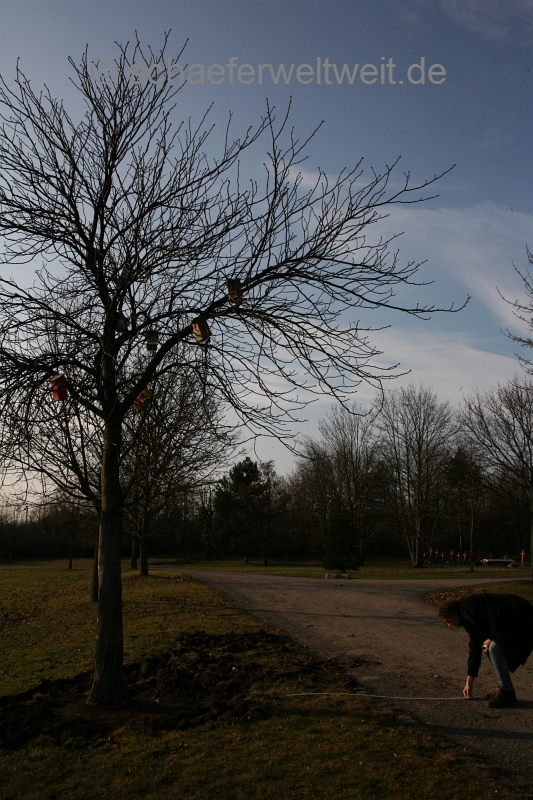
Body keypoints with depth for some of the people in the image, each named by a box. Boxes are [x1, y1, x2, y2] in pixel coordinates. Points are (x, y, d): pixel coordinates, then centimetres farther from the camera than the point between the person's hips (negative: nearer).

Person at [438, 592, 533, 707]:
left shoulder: (469, 604, -16)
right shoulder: (466, 619, 14)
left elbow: (498, 615, -23)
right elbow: (474, 647, 17)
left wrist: (491, 638, -11)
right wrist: (469, 682, 20)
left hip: (521, 618, -10)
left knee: (494, 647, -18)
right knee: (488, 648, 8)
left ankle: (506, 693, -7)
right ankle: (503, 690, 14)